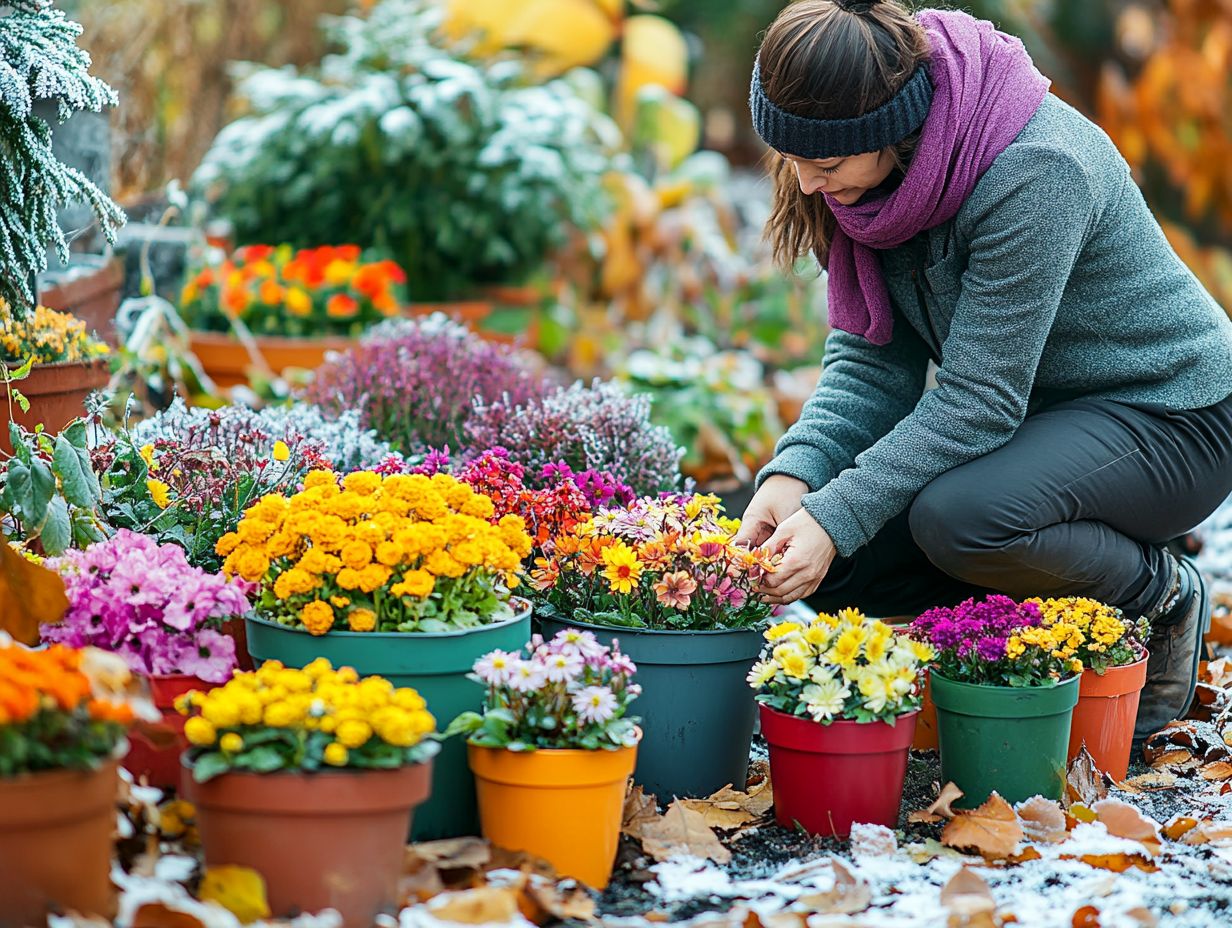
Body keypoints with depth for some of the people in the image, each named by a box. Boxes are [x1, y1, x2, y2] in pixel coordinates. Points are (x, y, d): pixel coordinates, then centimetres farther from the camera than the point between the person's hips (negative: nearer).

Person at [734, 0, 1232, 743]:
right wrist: (796, 473, -22)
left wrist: (836, 517, -33)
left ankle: (1162, 600, -6)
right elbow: (873, 358, -5)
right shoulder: (865, 168, -8)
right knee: (832, 557, -10)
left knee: (959, 520, -34)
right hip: (1031, 412, 8)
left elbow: (979, 401, -30)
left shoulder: (1035, 173, -31)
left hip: (1170, 415, -8)